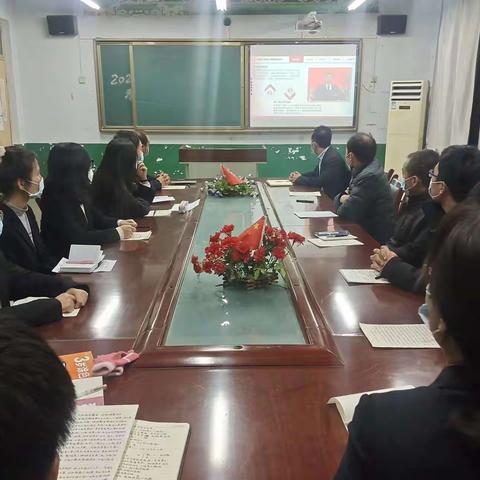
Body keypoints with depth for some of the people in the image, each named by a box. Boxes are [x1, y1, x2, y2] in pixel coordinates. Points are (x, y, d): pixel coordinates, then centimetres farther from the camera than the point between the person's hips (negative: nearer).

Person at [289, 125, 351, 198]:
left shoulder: (333, 158, -23)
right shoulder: (326, 154, 2)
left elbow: (320, 182, -23)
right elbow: (316, 173, 14)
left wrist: (300, 179, -10)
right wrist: (300, 176, -2)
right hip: (330, 195, 8)